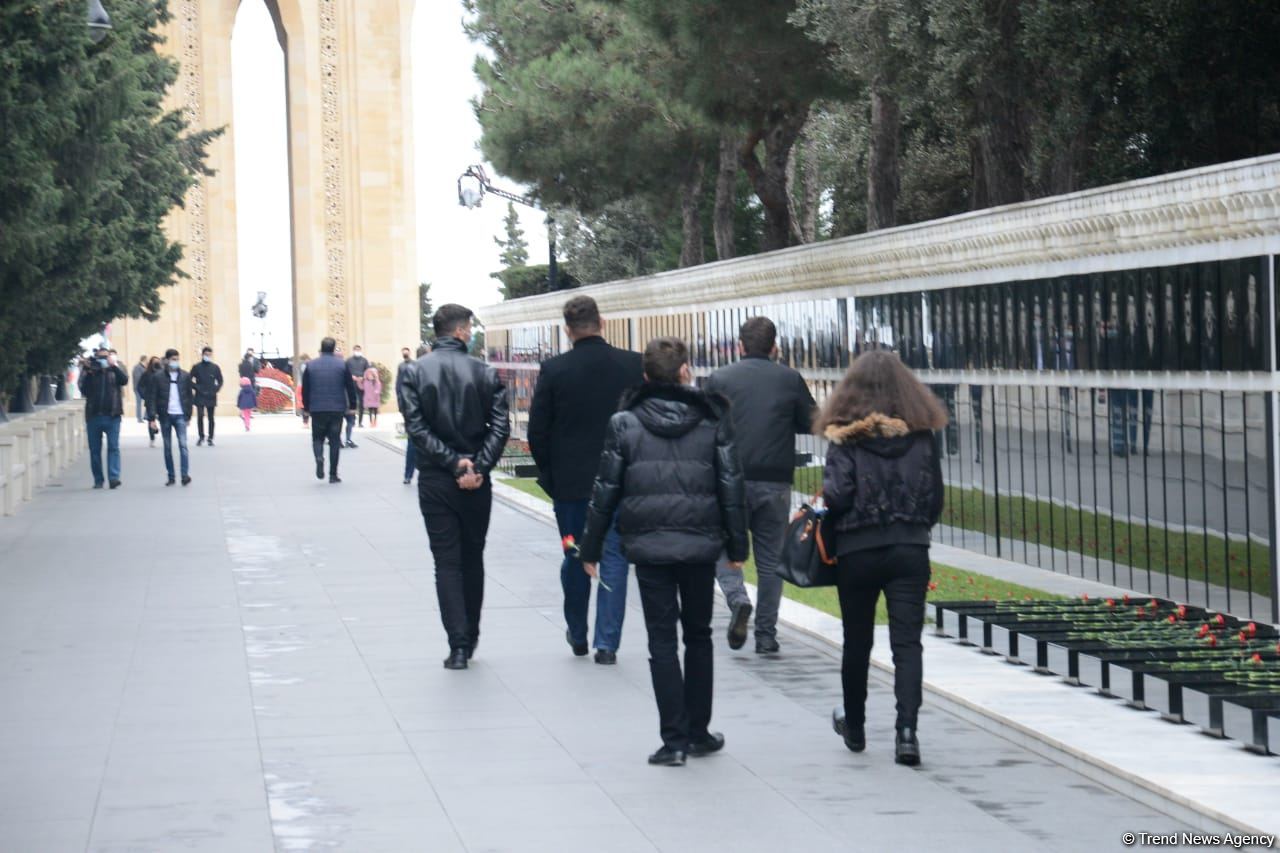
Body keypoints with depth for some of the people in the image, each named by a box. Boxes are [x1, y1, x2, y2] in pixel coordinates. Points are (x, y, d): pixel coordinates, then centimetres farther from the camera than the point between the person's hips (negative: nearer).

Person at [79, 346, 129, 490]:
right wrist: (87, 373, -12)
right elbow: (83, 390, -2)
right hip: (93, 416, 2)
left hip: (112, 415, -2)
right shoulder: (90, 372, 8)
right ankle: (98, 480, 12)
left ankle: (114, 477, -15)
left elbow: (124, 380, -11)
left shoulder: (115, 370, 8)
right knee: (94, 449, 5)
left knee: (113, 447, -10)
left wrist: (114, 365, -20)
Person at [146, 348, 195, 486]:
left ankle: (185, 475, -15)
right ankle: (170, 476, 13)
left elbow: (190, 395, 10)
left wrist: (188, 415, 6)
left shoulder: (185, 376, 4)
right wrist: (152, 416, -8)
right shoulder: (158, 377, -1)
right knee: (167, 447, 6)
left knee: (183, 444, -12)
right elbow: (151, 397, -1)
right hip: (165, 416, 0)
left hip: (180, 415, 0)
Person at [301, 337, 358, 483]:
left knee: (317, 437, 13)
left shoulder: (311, 365, 0)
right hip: (337, 409, 0)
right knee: (334, 440, 6)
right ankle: (333, 474, 6)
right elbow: (350, 387, 0)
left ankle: (319, 457, -18)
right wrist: (352, 406, 9)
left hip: (317, 409, 0)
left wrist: (306, 407, 12)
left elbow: (305, 389, 3)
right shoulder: (342, 365, -2)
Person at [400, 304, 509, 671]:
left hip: (435, 481, -1)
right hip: (477, 482, 1)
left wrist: (453, 462, -12)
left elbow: (416, 427, -11)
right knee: (472, 559, 16)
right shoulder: (484, 373, -2)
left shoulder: (416, 372, -3)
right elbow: (500, 427, -10)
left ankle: (459, 644, -8)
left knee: (447, 562, 2)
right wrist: (477, 467, -12)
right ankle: (469, 638, 24)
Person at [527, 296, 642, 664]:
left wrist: (549, 474, 9)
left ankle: (577, 635, 28)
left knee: (575, 558, 15)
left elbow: (537, 431, -4)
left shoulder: (553, 370, -8)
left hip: (570, 481, 0)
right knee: (614, 557, 4)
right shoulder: (634, 365, -5)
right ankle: (607, 643, -1)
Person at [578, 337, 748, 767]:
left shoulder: (625, 423, -2)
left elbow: (606, 489, -1)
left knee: (662, 640, 3)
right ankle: (698, 732, 21)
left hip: (649, 547, -1)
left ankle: (674, 739, -1)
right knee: (698, 636, 16)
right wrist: (737, 546, 10)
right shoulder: (713, 420, 0)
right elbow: (732, 486, 1)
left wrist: (591, 548, 8)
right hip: (701, 546, 1)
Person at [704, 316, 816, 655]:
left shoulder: (720, 379, 1)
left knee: (723, 547, 11)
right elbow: (810, 423, 9)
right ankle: (766, 635, 9)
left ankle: (737, 599, -16)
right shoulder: (790, 380, 3)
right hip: (776, 481, 1)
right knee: (770, 558, 10)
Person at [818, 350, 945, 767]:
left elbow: (836, 495, -14)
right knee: (907, 642, -2)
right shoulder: (921, 434, 1)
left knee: (857, 642, 15)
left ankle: (854, 727, 30)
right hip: (910, 551, 1)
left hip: (856, 552, -1)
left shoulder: (846, 437, -8)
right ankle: (906, 729, -18)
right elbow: (936, 498, 4)